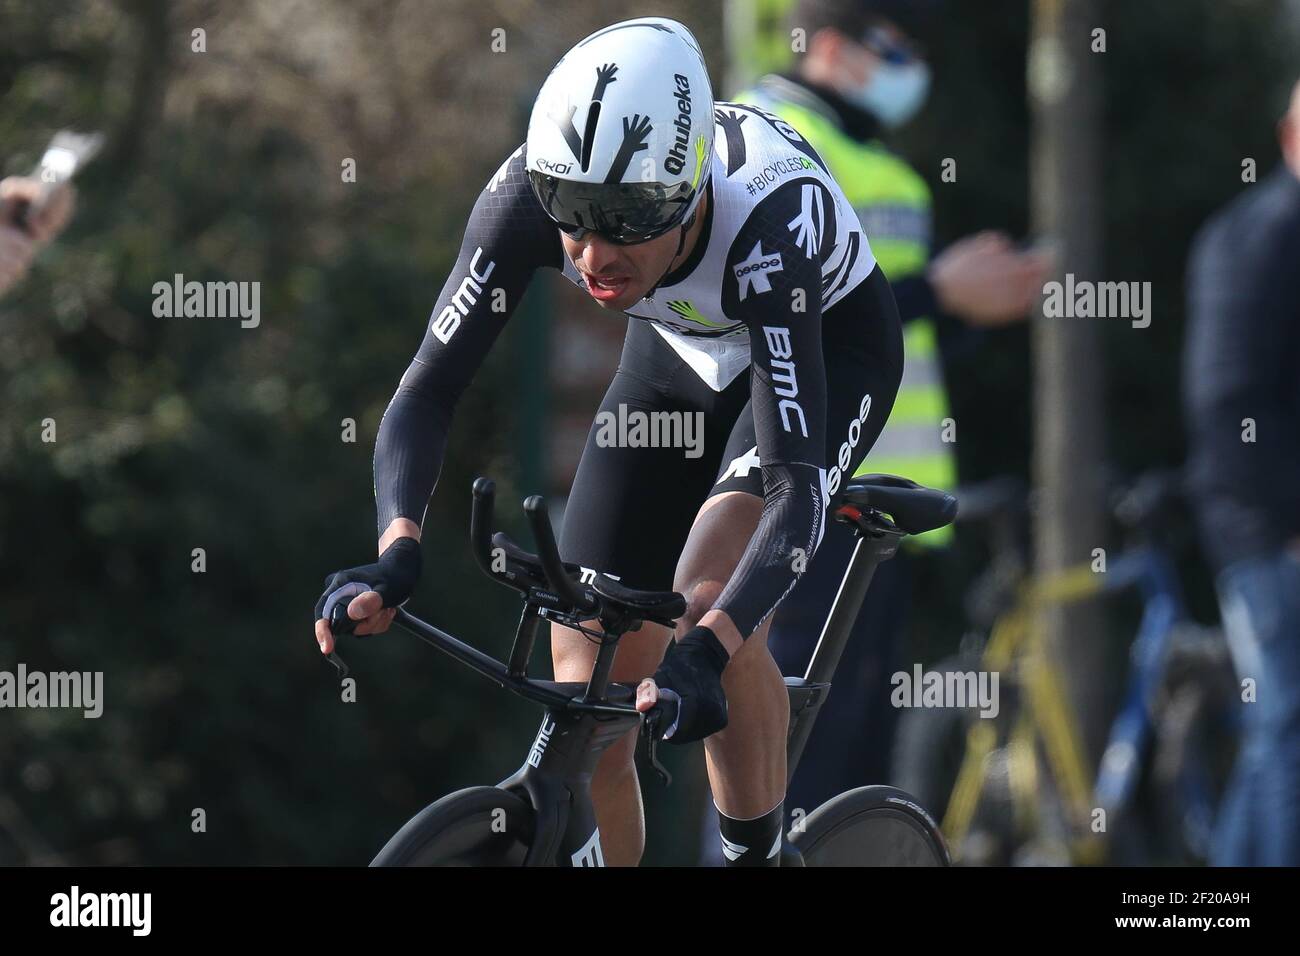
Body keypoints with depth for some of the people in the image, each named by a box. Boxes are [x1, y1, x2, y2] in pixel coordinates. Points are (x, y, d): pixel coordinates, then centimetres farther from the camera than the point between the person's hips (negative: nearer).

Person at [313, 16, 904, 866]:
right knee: (584, 715, -5)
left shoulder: (765, 221, -42)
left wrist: (704, 651, -60)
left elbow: (798, 492, -46)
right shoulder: (529, 193, -32)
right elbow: (428, 389, -29)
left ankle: (759, 854, -8)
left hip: (830, 345, -4)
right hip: (679, 356, 4)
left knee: (708, 589, -30)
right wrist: (397, 552, -48)